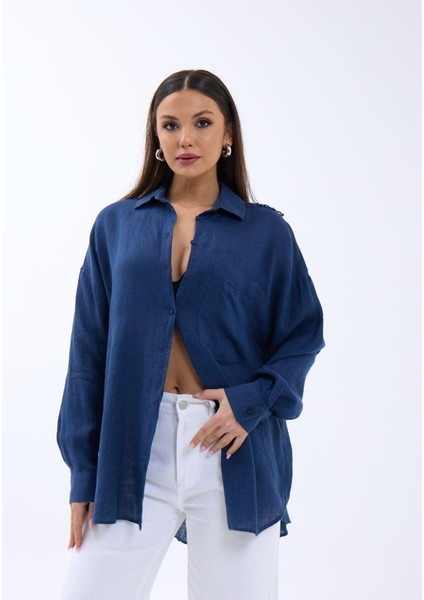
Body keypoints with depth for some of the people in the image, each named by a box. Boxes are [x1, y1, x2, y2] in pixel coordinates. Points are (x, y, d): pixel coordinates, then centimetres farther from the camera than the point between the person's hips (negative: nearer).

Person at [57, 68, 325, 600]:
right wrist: (83, 473, 1)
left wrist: (253, 400, -13)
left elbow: (304, 335, 6)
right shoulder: (117, 225, 7)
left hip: (234, 452, 0)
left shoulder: (266, 232, 4)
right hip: (133, 451, 1)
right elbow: (89, 351, 5)